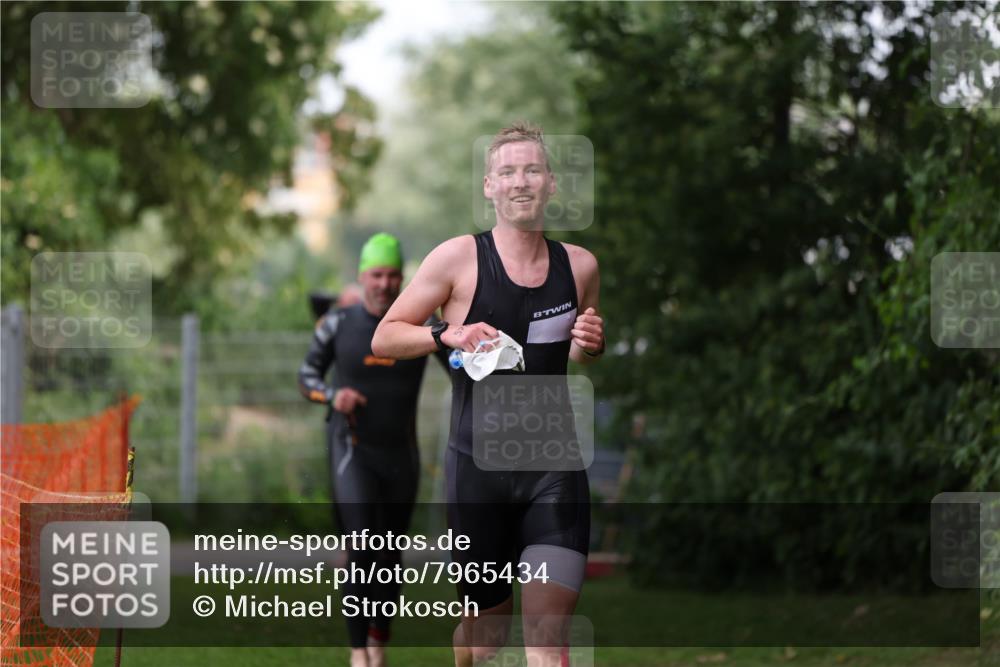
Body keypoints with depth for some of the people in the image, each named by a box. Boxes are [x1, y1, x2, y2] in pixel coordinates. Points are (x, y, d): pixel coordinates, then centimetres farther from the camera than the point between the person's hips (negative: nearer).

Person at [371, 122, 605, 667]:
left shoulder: (580, 265, 7)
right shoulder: (459, 258, -4)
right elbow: (384, 339, 2)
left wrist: (590, 346, 1)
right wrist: (447, 334, -16)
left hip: (555, 464, 2)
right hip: (477, 465, -2)